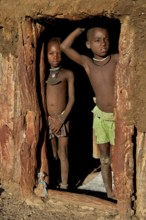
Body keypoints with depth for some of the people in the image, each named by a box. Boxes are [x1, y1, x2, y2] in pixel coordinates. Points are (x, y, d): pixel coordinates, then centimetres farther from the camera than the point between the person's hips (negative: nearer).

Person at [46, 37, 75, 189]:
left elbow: (72, 99, -3)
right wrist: (47, 117, -5)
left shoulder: (68, 74, -1)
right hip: (46, 119, 2)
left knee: (63, 153, 2)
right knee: (52, 153, 8)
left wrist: (61, 119, -9)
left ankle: (64, 185, 9)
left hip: (62, 119, -2)